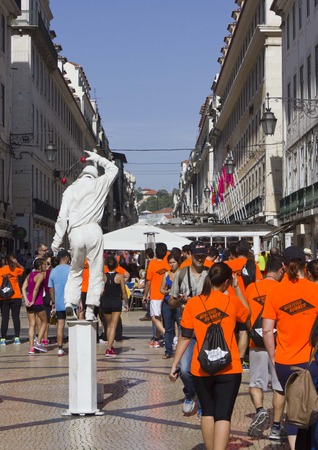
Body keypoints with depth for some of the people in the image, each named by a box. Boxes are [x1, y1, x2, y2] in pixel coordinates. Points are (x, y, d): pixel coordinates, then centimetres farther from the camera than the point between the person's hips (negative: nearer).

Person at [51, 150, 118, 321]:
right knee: (95, 272, 3)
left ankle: (69, 303, -3)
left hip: (75, 232, 2)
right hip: (93, 230, -2)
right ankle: (90, 309, -4)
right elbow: (113, 169, 28)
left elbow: (63, 216, 4)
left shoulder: (71, 189, 12)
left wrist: (57, 239, 5)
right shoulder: (99, 184, 9)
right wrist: (97, 158, 38)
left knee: (75, 271, 14)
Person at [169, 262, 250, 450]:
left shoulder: (193, 303, -2)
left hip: (201, 368, 2)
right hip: (228, 368, -2)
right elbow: (247, 313, 19)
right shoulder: (232, 301, -3)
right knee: (223, 415, -3)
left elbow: (185, 337, -1)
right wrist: (237, 288, 20)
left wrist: (175, 364, 6)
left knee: (208, 412, 18)